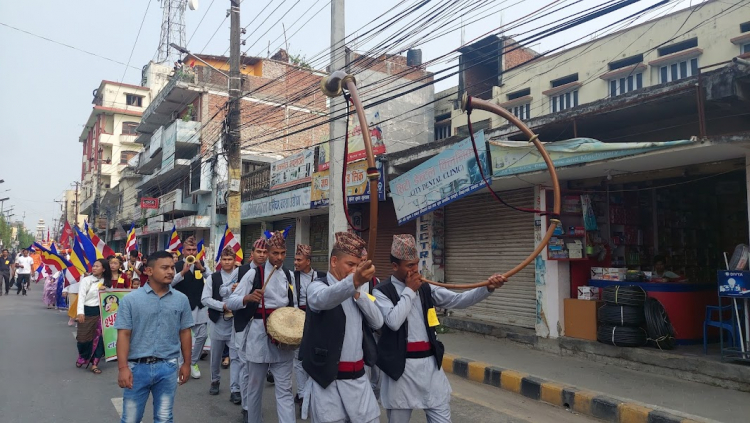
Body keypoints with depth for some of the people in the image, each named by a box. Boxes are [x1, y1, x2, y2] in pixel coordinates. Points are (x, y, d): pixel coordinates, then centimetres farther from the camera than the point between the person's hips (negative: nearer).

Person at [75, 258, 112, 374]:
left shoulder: (106, 282, 9)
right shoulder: (86, 280, -4)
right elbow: (81, 296, -12)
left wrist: (105, 291, -11)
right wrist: (80, 312, -23)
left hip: (100, 312, 3)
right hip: (87, 312, -3)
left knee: (98, 338, 0)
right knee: (84, 337, 6)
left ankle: (94, 363, 7)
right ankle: (82, 358, 33)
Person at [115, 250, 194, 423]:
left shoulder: (181, 299, 2)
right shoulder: (130, 299, -4)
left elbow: (184, 333, 7)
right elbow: (123, 335, -5)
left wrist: (186, 363, 9)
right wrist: (123, 367, -11)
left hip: (168, 367, 1)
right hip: (137, 366, -1)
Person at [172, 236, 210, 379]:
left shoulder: (201, 264, 6)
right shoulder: (177, 265, -6)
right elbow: (170, 282, -17)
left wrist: (202, 268, -17)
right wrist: (183, 272, -29)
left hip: (199, 305, 4)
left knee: (202, 335, 5)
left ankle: (193, 363, 24)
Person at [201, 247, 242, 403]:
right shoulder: (213, 278, 2)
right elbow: (205, 299, -4)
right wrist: (223, 306, -14)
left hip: (236, 321, -2)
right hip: (217, 321, 2)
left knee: (237, 355, -7)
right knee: (216, 354, 16)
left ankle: (235, 390, -1)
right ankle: (215, 381, 38)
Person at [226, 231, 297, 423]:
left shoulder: (289, 276, 8)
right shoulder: (254, 274, -4)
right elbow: (231, 302, -9)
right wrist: (248, 298, -28)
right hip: (259, 336, -2)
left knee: (284, 389, -1)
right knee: (255, 386, 12)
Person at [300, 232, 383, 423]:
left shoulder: (357, 292, 13)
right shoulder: (317, 286, -7)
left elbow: (378, 322, 3)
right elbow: (323, 299, -33)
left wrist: (358, 292, -8)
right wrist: (354, 281, -51)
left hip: (358, 377, 6)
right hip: (328, 379, -5)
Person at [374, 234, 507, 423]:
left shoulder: (426, 289, 8)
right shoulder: (382, 292, -5)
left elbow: (459, 300, -1)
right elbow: (393, 322, -21)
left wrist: (487, 288, -16)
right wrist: (409, 290, -12)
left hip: (430, 364, 3)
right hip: (401, 366, -3)